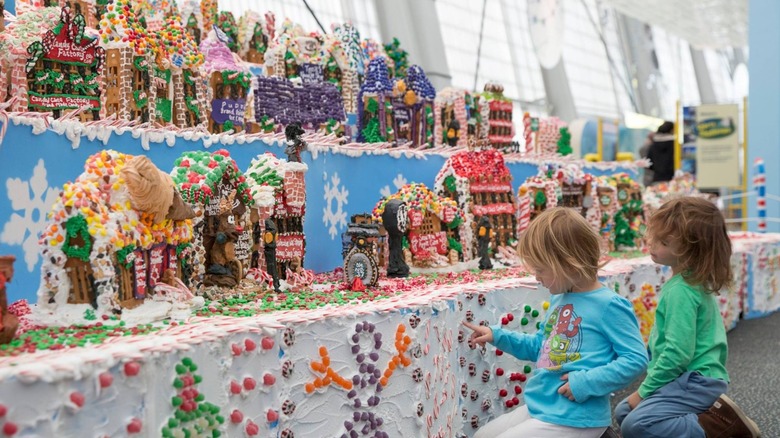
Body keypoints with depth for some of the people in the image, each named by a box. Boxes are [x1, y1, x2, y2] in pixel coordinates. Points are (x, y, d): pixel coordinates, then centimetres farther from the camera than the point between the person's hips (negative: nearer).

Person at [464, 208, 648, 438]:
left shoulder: (608, 305, -16)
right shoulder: (560, 298, 8)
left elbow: (636, 358, -17)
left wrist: (587, 382, -22)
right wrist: (497, 335, 14)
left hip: (573, 419, -9)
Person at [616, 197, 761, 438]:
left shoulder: (681, 291, -22)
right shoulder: (695, 281, 8)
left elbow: (678, 353, -25)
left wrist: (644, 391, -13)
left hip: (696, 380, -10)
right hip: (694, 375, 10)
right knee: (623, 411, 13)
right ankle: (708, 412, 10)